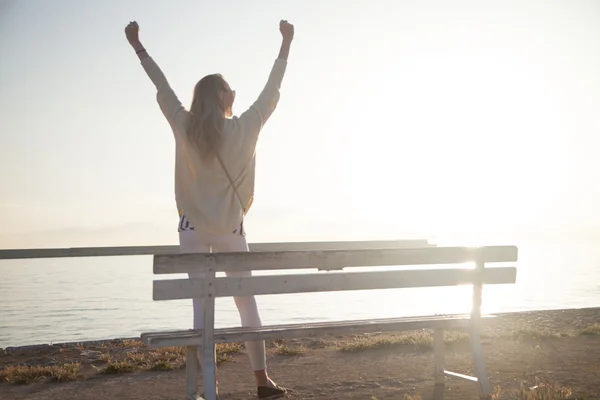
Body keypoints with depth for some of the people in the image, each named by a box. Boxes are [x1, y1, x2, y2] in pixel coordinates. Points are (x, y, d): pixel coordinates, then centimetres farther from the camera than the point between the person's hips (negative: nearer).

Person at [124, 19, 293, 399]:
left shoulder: (184, 127, -5)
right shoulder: (245, 128, -7)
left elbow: (162, 87, 6)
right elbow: (272, 92, 3)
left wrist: (138, 46, 19)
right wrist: (287, 43, 14)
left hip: (193, 228, 1)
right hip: (230, 228, -1)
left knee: (202, 304, 2)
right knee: (247, 302, 8)